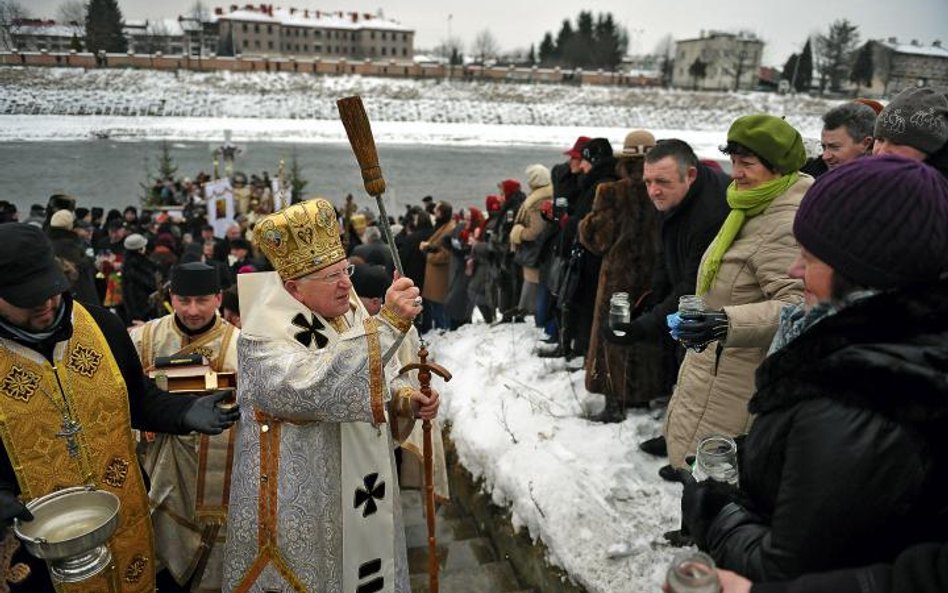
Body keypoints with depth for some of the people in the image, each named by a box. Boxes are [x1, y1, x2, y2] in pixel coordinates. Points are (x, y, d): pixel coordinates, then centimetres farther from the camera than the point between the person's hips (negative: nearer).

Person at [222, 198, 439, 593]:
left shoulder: (348, 311, 2)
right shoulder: (266, 335, -20)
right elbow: (314, 389, -38)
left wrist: (406, 399, -9)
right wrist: (388, 322, -40)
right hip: (301, 498, -6)